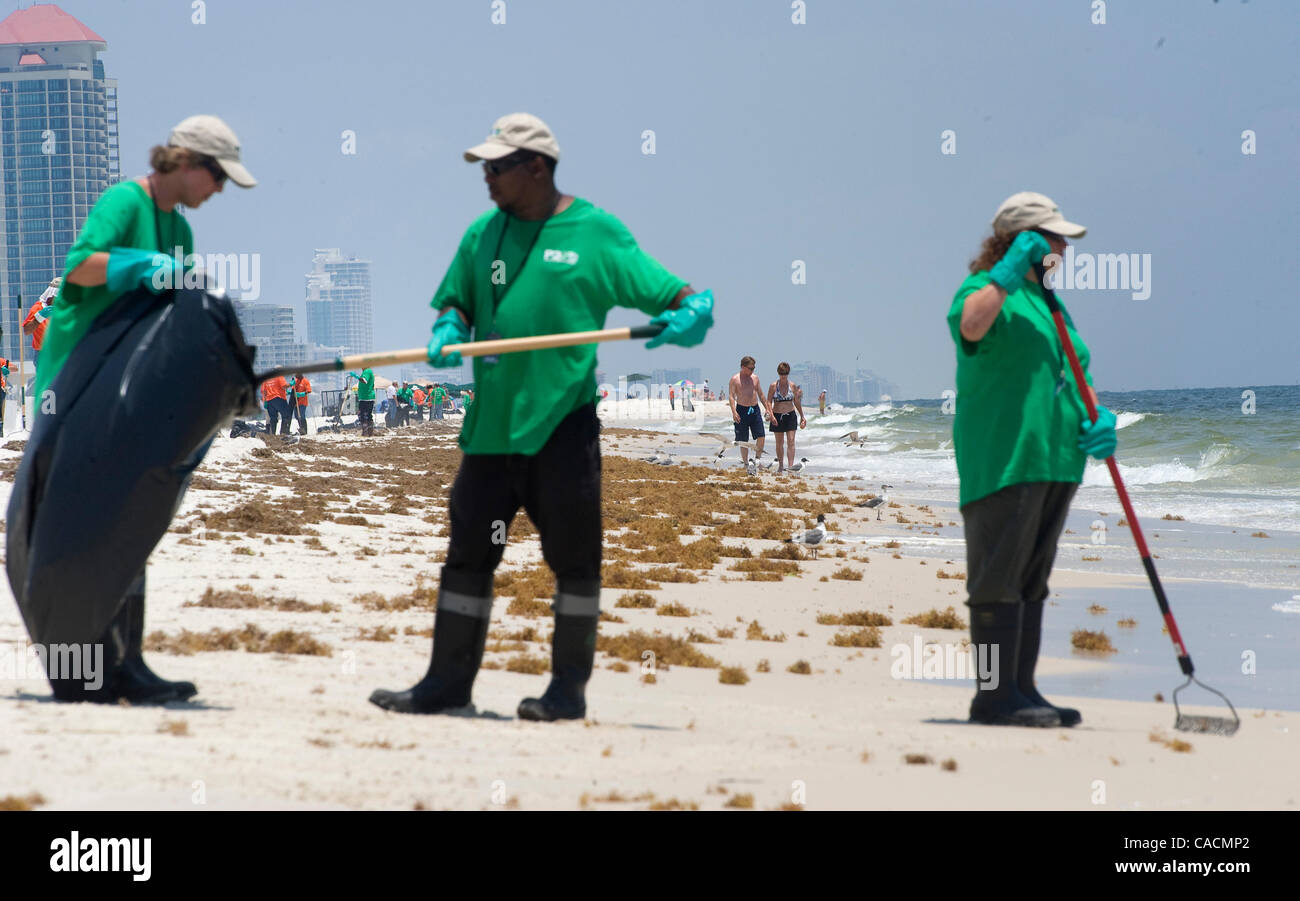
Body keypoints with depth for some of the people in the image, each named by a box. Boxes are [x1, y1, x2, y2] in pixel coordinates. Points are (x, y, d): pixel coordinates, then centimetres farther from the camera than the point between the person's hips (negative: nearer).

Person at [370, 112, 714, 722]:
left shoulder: (597, 233, -2)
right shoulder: (483, 233, 13)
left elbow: (685, 298, -3)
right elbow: (454, 301, 19)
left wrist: (689, 316, -26)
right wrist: (448, 330, -4)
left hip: (563, 423, -5)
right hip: (491, 420, 5)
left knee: (572, 556, 1)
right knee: (468, 551, 7)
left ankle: (569, 688, 8)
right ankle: (449, 681, 14)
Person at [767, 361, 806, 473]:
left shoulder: (792, 386, 2)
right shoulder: (773, 386, -3)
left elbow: (797, 402, 11)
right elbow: (769, 402, -4)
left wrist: (802, 417, 14)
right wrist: (771, 415, -18)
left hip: (790, 415, 0)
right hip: (777, 416, 0)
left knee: (791, 442, -9)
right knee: (779, 443, 9)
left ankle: (790, 466, -14)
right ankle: (780, 465, 25)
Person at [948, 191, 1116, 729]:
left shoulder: (1046, 301, 23)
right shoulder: (986, 288, -5)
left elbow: (1074, 375, 24)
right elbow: (971, 324, -30)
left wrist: (1097, 419, 5)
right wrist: (1013, 268, -25)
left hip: (1055, 460, 9)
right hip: (1003, 459, -9)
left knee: (1032, 581, 11)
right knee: (1000, 578, -9)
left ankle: (1020, 689, 15)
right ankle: (994, 695, -9)